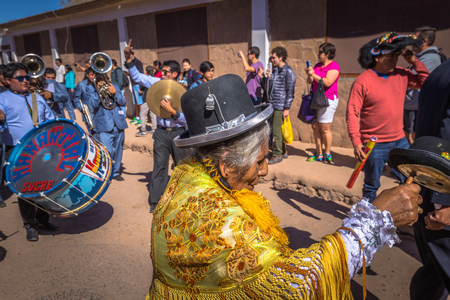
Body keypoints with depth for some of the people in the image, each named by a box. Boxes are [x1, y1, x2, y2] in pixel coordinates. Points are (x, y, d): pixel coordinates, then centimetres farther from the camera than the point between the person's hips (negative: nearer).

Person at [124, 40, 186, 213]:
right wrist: (129, 59, -6)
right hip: (161, 132, 2)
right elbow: (137, 76, 6)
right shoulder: (157, 83, 2)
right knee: (159, 165, 3)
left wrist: (171, 110, -25)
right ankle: (155, 202, 11)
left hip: (178, 132, -2)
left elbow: (187, 118, -13)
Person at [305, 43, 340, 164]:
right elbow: (310, 82, 15)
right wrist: (309, 75, -5)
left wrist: (314, 74, -20)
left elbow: (327, 82, -19)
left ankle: (327, 155, 8)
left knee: (325, 128, -5)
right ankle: (319, 154, 13)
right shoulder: (317, 65, 17)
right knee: (315, 126, 5)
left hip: (328, 99, -7)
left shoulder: (334, 66, -6)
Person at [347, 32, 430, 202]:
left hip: (399, 142, 6)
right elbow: (352, 113, -15)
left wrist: (414, 62, -1)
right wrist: (356, 142, -21)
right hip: (374, 145, -5)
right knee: (371, 187, 10)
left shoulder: (401, 75, 5)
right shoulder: (363, 81, -13)